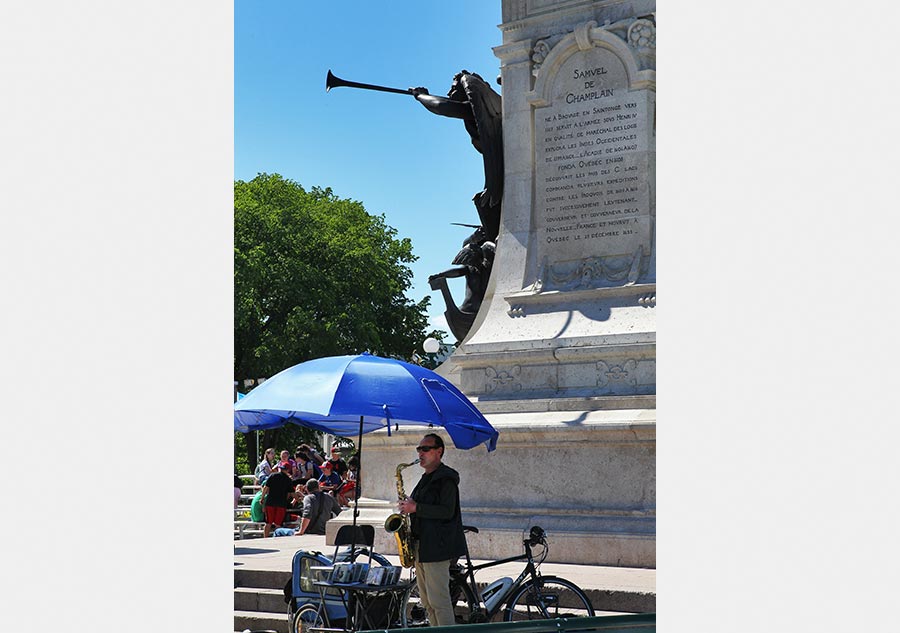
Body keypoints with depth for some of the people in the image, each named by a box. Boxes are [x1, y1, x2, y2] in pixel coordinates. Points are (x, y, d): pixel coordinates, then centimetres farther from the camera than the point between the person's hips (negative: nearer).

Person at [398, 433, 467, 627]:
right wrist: (408, 507, 12)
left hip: (437, 548, -10)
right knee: (427, 601, 11)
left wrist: (415, 508, -20)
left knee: (438, 600, -11)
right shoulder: (426, 479, 20)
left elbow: (447, 511, -20)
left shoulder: (446, 478, -10)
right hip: (421, 546, 10)